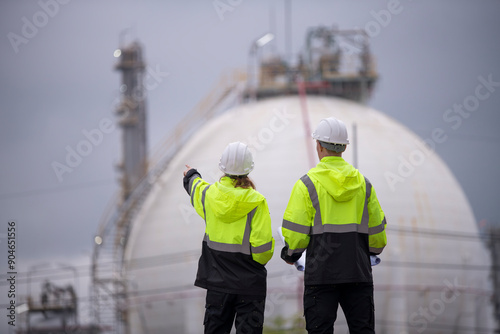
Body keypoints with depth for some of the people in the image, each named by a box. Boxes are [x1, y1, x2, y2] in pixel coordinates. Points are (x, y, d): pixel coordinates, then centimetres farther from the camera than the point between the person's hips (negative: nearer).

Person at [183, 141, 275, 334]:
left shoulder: (209, 194, -3)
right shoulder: (256, 202, -16)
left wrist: (191, 176, 48)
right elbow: (262, 245, -19)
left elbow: (195, 189, 24)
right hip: (249, 281, -4)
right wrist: (260, 260, 4)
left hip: (217, 280, 4)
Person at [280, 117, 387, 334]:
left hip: (321, 273, -3)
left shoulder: (307, 184, -6)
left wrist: (290, 255, 11)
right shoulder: (363, 184, 7)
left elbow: (296, 233, -10)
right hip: (359, 274, 3)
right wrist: (372, 252, 30)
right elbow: (376, 232, 10)